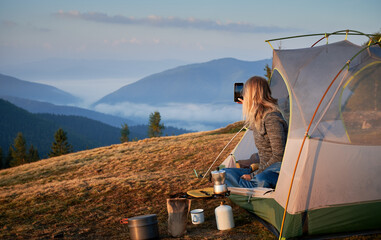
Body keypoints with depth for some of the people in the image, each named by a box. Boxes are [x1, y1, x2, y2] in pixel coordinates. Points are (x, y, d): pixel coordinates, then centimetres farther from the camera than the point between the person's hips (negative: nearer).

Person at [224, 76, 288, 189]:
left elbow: (278, 156, -21)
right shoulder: (258, 116, 11)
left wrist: (254, 174, -15)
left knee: (262, 180, -43)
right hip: (264, 170, 10)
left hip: (278, 171, -10)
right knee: (225, 174, -2)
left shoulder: (271, 117, -17)